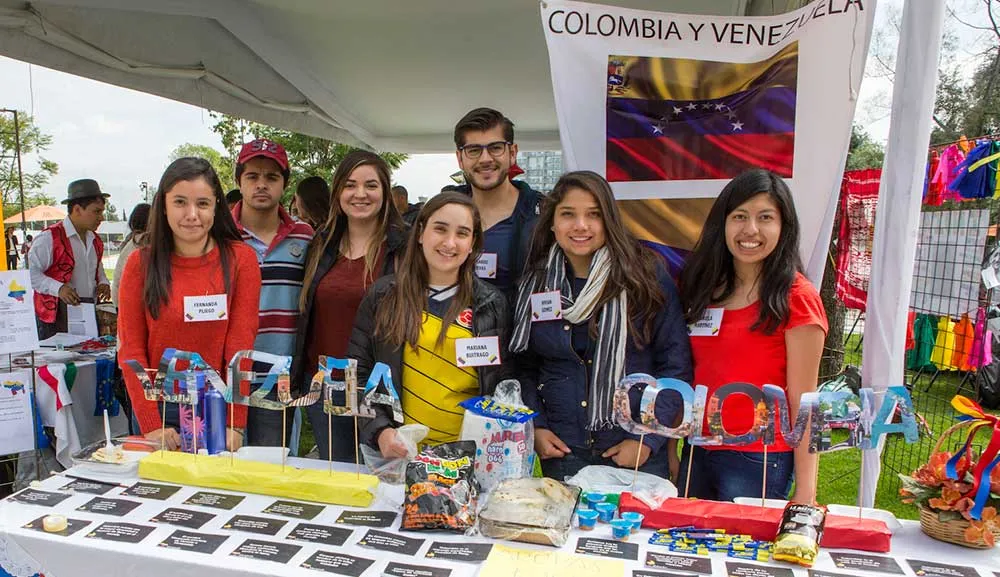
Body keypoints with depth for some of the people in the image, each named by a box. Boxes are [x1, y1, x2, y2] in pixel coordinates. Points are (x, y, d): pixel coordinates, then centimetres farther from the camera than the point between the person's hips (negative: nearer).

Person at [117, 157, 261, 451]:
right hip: (159, 409, 1)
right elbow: (130, 349, -3)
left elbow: (241, 345, -9)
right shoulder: (141, 262, -2)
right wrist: (150, 424, -13)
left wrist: (235, 424, -15)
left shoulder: (240, 259, -6)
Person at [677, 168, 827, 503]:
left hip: (758, 462, -5)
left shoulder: (796, 298, -10)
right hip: (697, 453, 6)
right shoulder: (704, 287, 7)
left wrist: (805, 492, -12)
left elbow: (802, 402, -11)